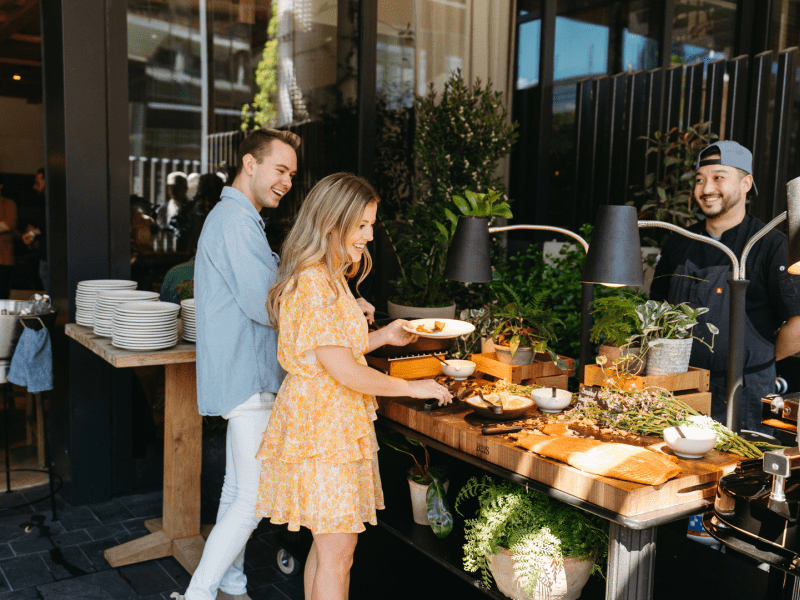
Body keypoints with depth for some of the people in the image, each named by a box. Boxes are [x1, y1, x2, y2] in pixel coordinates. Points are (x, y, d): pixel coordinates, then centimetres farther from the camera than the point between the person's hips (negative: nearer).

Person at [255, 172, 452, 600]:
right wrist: (413, 388, -14)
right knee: (337, 550, -1)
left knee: (328, 544, 16)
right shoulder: (313, 284, -20)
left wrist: (382, 336, 9)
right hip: (322, 426, -10)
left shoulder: (328, 279, 13)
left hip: (337, 424, 10)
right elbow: (344, 372, -23)